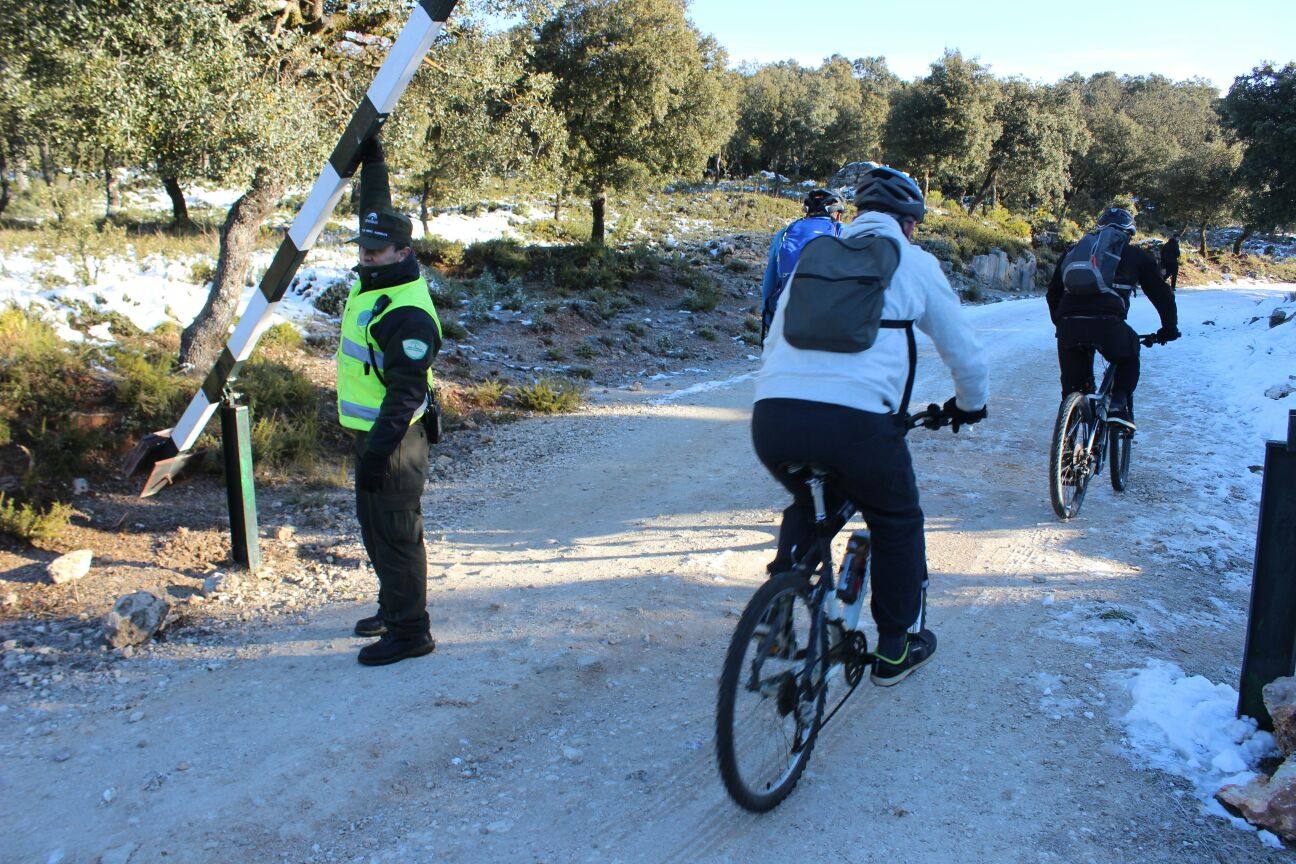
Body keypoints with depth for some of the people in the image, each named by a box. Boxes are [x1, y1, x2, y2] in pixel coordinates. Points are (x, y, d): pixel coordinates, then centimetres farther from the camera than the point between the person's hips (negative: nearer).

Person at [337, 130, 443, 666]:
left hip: (393, 440, -10)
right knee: (375, 528, 21)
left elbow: (408, 391, -26)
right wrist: (371, 155, 26)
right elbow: (377, 209, 22)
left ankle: (410, 632, 9)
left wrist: (379, 450, -28)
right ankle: (393, 608, 36)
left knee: (396, 535, -2)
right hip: (368, 433, 10)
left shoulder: (409, 314, -23)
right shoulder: (373, 280, 6)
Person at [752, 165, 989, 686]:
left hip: (771, 415, 4)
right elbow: (964, 350, 24)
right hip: (856, 421, -3)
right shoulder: (916, 263, 17)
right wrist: (970, 405, 44)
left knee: (808, 503, 36)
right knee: (897, 524, 25)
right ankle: (894, 649, 34)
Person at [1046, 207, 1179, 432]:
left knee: (1074, 387, 18)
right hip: (1107, 323, -2)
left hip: (1068, 324, 2)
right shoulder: (1137, 255, 24)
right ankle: (1119, 404, 9)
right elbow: (1161, 293, 26)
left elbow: (1053, 292, 33)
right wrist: (1169, 327, 37)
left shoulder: (1075, 250, 31)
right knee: (1128, 360, 29)